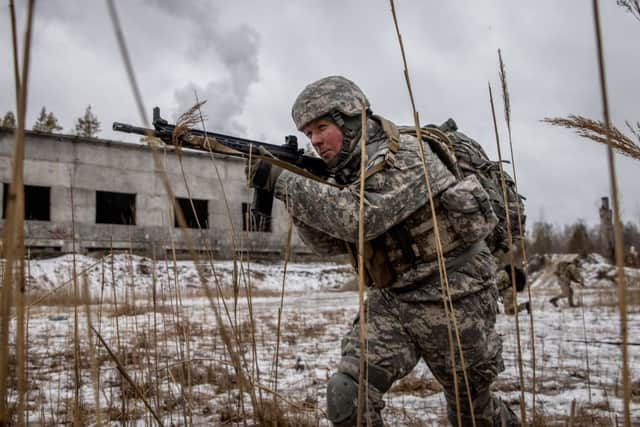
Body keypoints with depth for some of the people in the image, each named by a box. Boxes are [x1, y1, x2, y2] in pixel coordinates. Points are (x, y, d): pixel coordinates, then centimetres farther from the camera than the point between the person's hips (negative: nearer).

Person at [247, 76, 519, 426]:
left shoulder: (406, 155, -18)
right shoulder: (347, 173, 6)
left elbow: (361, 217, -32)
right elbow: (331, 243, 2)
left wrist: (283, 183, -30)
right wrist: (290, 190, -13)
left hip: (451, 297, -6)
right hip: (392, 300, 6)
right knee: (347, 394, -11)